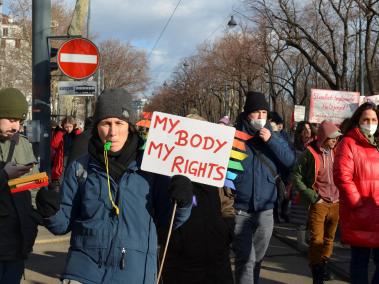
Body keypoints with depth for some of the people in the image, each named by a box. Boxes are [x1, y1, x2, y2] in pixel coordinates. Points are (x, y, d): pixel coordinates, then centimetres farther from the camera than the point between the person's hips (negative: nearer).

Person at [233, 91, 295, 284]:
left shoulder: (274, 137, 8)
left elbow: (290, 161, -4)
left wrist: (271, 141, -11)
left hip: (265, 210, 5)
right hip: (240, 209, -4)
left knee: (257, 259, 18)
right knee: (245, 259, -10)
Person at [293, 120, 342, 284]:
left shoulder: (336, 153, 5)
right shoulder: (310, 154, -9)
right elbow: (297, 178, -7)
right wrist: (313, 197, -10)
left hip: (335, 204, 5)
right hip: (318, 204, -5)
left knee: (329, 239, 14)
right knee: (317, 240, -3)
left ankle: (323, 268, 30)